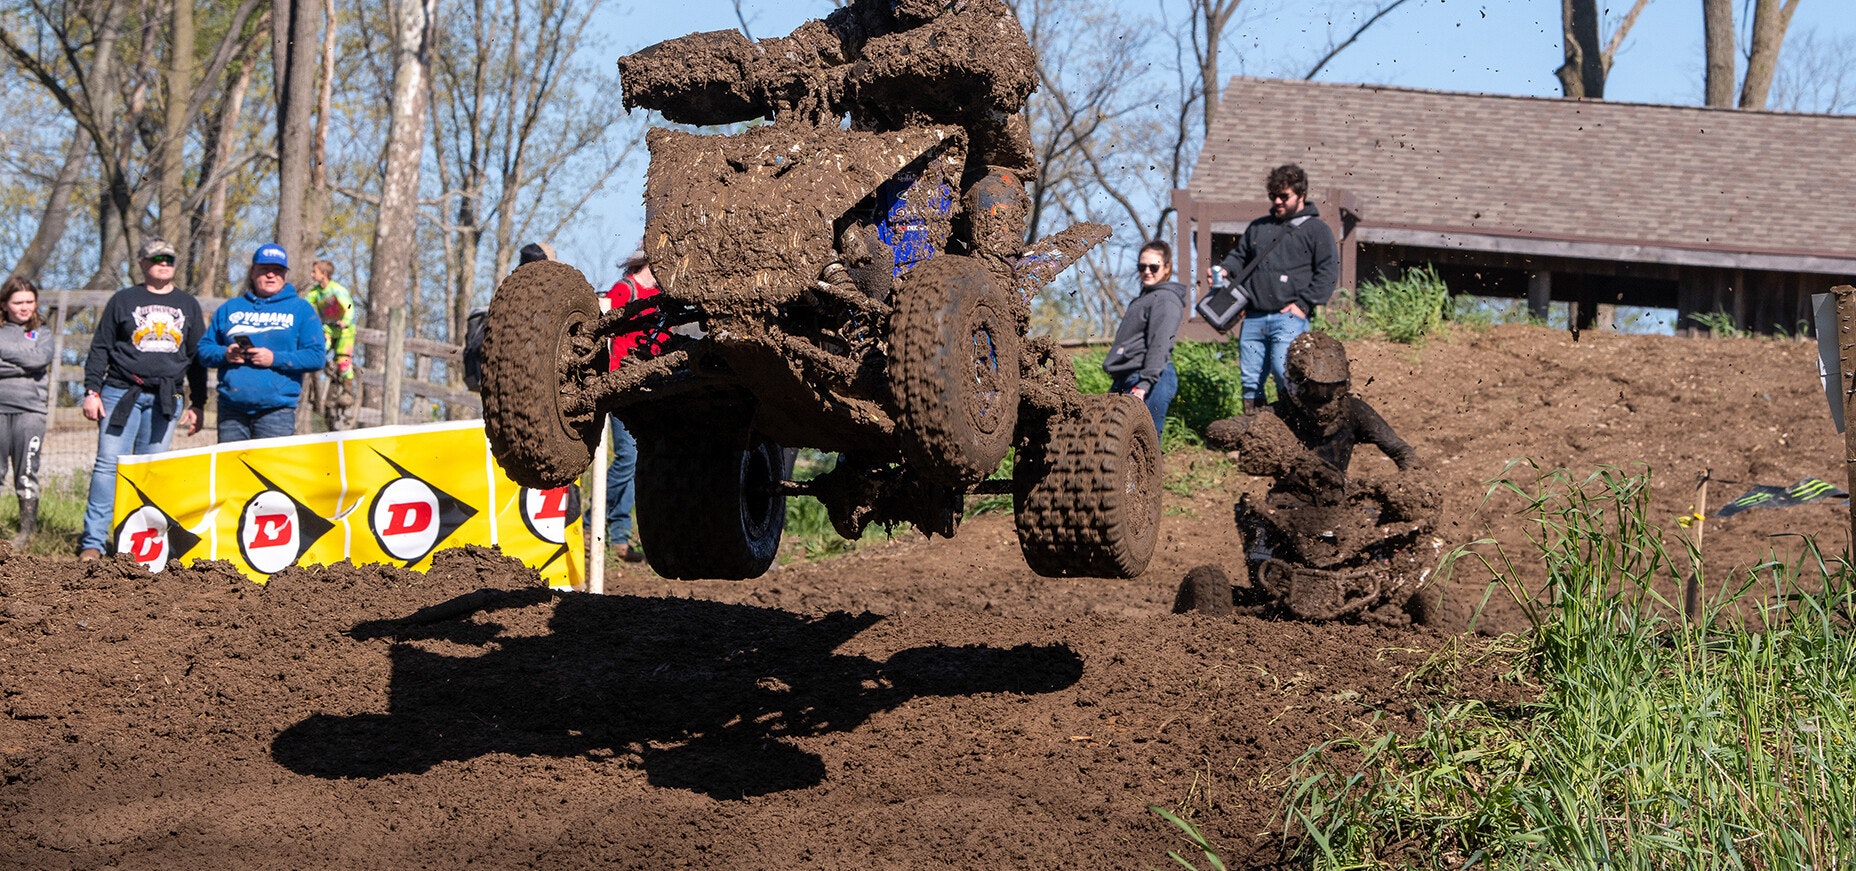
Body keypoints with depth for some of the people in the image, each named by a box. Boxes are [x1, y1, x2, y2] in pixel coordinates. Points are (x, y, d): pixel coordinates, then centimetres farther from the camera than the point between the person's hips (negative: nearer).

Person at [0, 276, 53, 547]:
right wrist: (23, 365, -11)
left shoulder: (42, 333, 12)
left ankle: (27, 529, 6)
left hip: (30, 410, 0)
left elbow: (40, 359, -8)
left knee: (27, 473, 0)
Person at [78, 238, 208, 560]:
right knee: (109, 464, -10)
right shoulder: (123, 300, 8)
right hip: (121, 392, -2)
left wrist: (197, 404, 11)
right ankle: (93, 541, -11)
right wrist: (92, 391, -3)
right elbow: (100, 348, 7)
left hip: (166, 400, 2)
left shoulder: (187, 305, 15)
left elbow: (197, 356, 17)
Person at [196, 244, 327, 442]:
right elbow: (204, 349, 16)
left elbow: (317, 357, -1)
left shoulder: (300, 309, 9)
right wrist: (224, 354, -6)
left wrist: (275, 359, -12)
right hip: (231, 409, 3)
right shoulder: (231, 308, 19)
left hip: (276, 409, -3)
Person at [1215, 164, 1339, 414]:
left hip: (1288, 318, -5)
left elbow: (1328, 271, -1)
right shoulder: (1258, 227, 23)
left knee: (1283, 371, -22)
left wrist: (1303, 304, -10)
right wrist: (1224, 270, 7)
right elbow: (1239, 256, 31)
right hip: (1253, 318, 5)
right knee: (1250, 379, 4)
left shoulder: (1316, 230, 7)